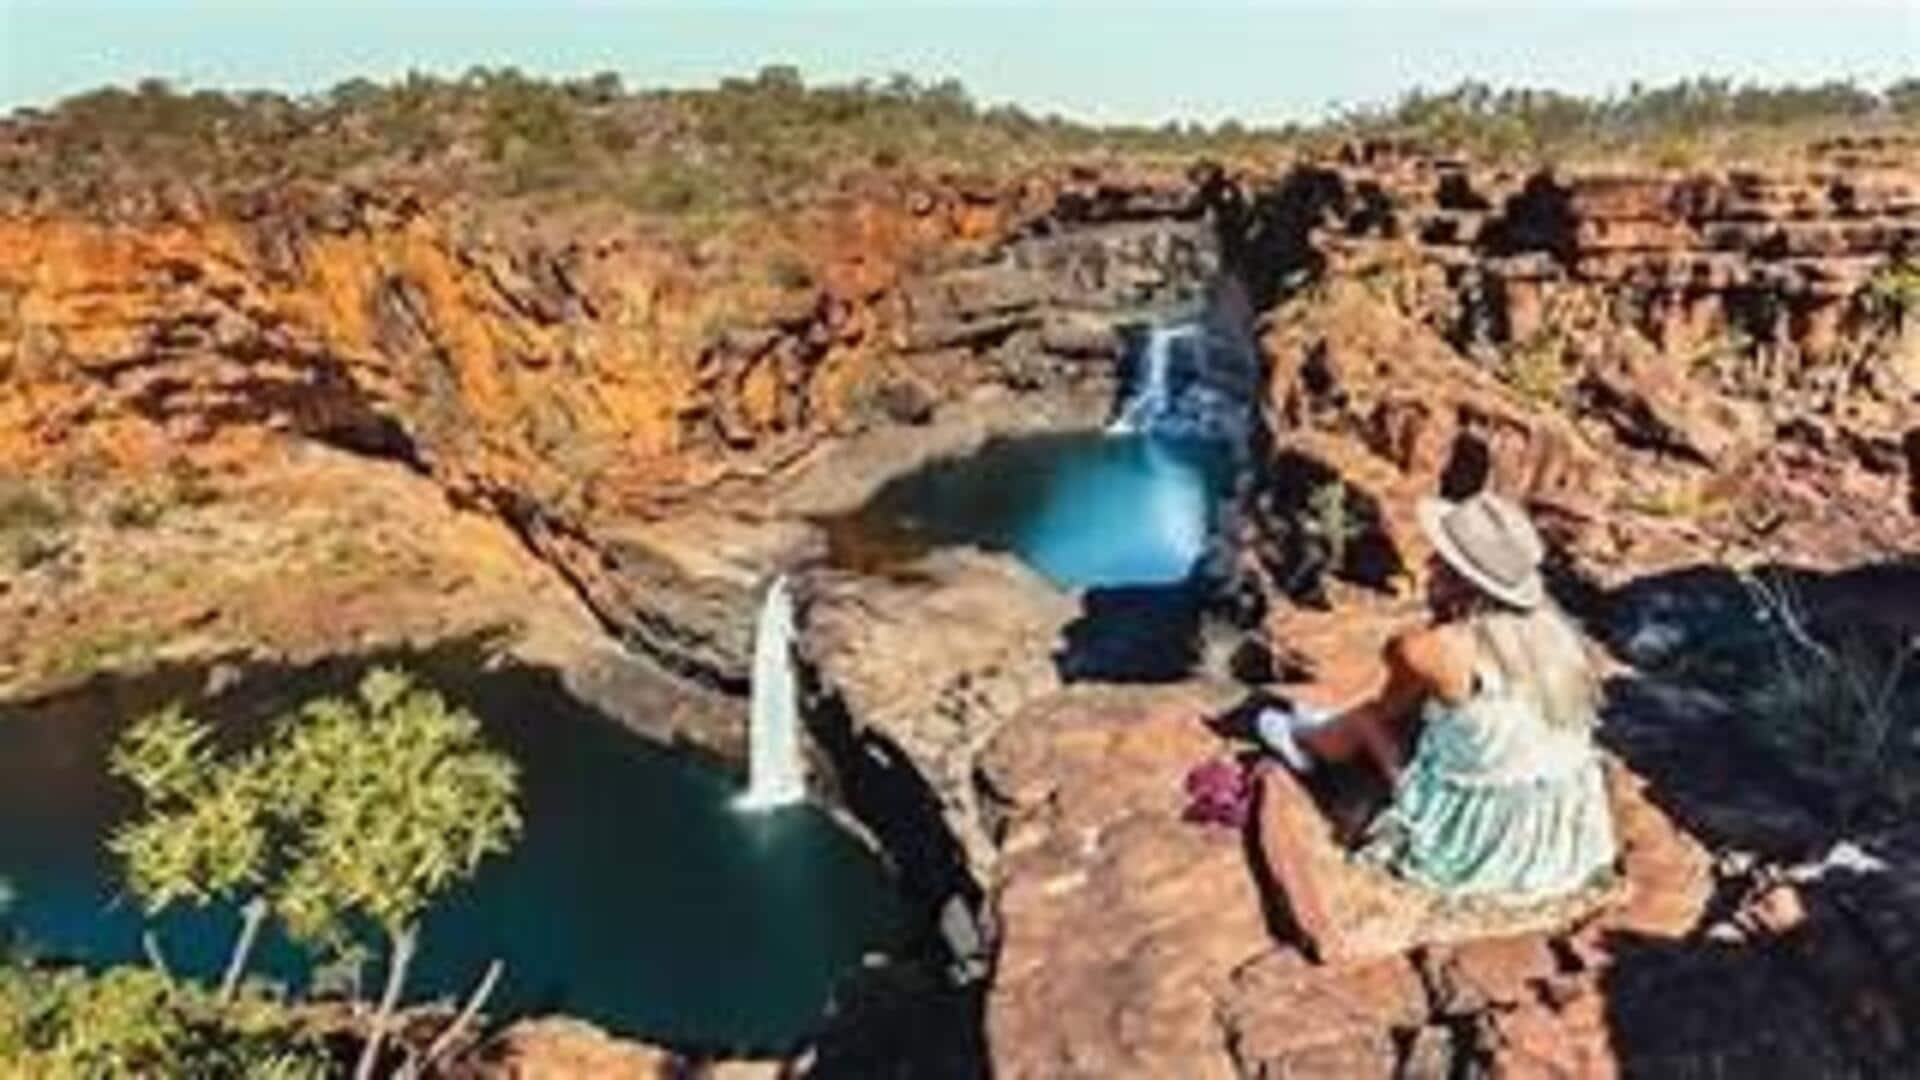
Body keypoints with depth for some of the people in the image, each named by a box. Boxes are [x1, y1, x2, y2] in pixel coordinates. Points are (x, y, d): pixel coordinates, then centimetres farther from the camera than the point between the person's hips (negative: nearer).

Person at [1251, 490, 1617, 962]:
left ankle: (1303, 742, 49)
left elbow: (1389, 709, 1)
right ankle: (1324, 732, 54)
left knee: (1371, 717, 14)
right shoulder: (1552, 627, -5)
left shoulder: (1436, 652, -23)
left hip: (1474, 855, -6)